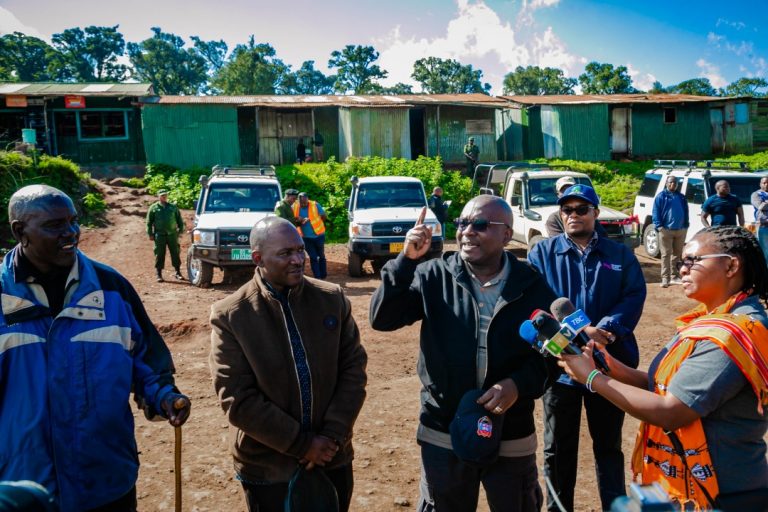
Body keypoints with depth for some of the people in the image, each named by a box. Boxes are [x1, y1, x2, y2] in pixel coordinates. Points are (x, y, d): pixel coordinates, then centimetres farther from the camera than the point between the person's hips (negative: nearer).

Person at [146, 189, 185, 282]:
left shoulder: (173, 207, 11)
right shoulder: (153, 208, 5)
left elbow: (179, 220, 15)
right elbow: (149, 222, 5)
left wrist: (181, 230, 7)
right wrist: (150, 234, -1)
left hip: (172, 234, 2)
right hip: (160, 235, -2)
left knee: (175, 254, 3)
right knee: (160, 255, 0)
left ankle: (178, 273, 13)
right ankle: (159, 275, 7)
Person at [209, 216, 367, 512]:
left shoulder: (333, 298, -3)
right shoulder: (230, 316, -11)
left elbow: (354, 368, -1)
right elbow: (238, 399, -13)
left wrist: (333, 434, -9)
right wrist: (301, 444, -14)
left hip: (333, 456, 3)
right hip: (267, 465, -2)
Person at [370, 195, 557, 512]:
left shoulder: (532, 286, -6)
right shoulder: (434, 276, -8)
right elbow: (382, 318, -15)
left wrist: (520, 384, -20)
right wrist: (407, 260, -25)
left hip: (511, 438, 0)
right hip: (443, 434, 0)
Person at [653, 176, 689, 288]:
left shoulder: (681, 197, 14)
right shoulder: (661, 196, 1)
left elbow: (686, 212, 17)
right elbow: (656, 212, -4)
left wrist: (686, 225, 6)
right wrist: (659, 226, -14)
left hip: (680, 230, 5)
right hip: (666, 230, -5)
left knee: (677, 254, 10)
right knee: (666, 254, -6)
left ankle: (674, 276, 18)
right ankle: (665, 278, -6)